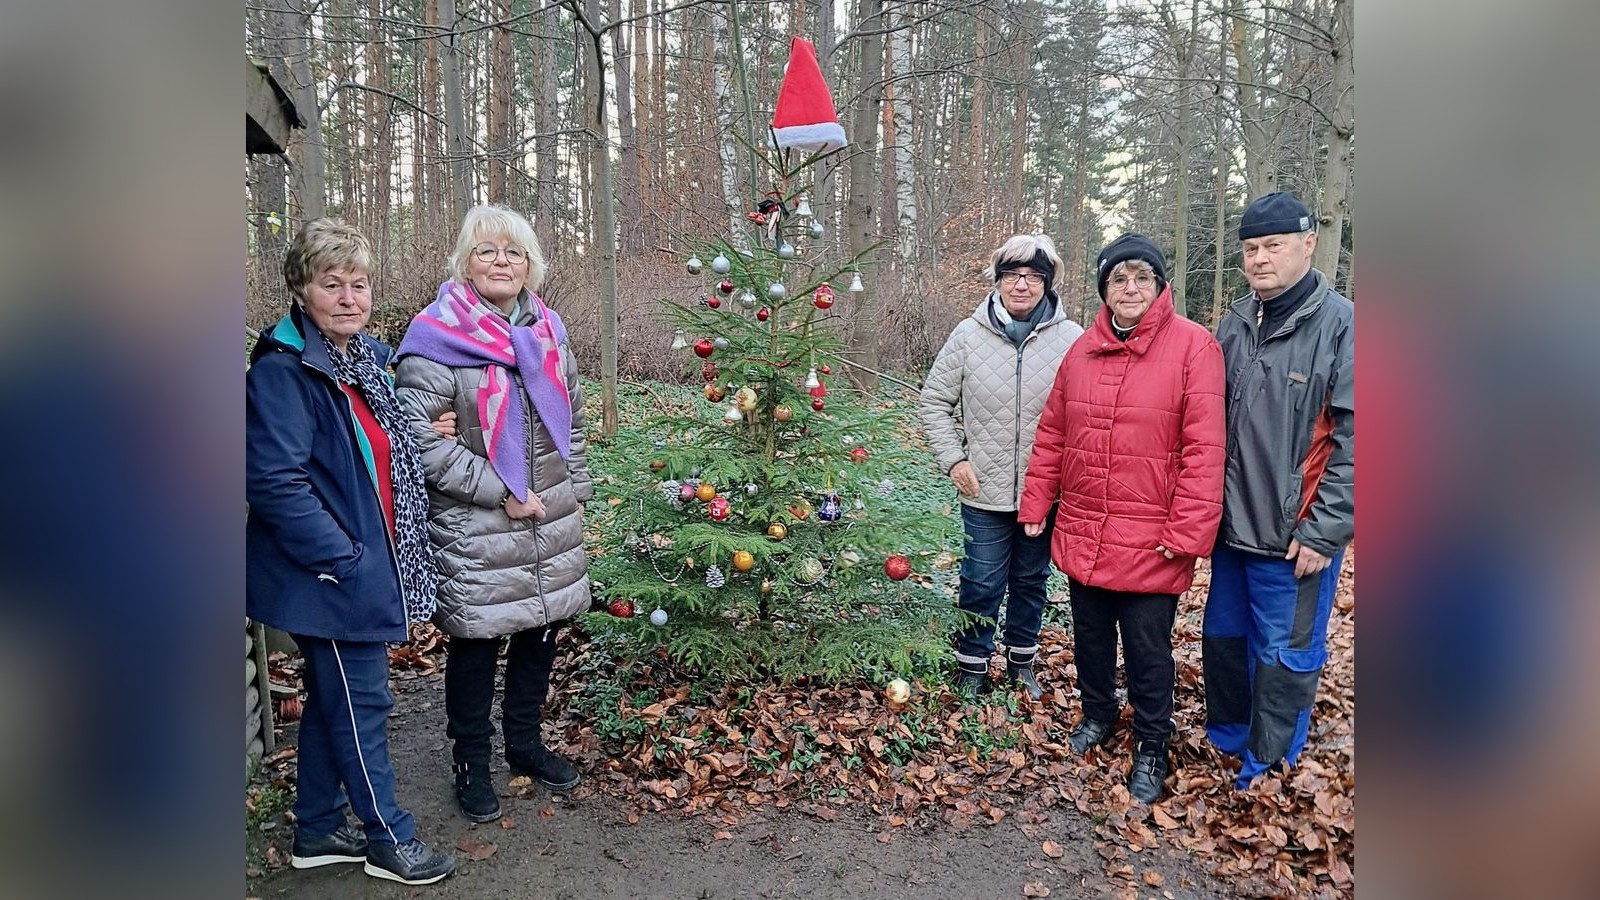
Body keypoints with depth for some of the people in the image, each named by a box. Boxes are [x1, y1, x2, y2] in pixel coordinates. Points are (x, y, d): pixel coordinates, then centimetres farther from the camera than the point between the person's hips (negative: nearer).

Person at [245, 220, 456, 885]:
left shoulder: (362, 361, 9)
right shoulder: (282, 371, -18)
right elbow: (274, 482, -24)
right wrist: (345, 559, -22)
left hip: (360, 567, 9)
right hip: (327, 576, -9)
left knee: (331, 699, 19)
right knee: (361, 703, 4)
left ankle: (317, 832, 35)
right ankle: (388, 838, 22)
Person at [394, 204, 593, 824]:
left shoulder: (547, 330, 8)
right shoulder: (436, 337, -12)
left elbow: (573, 418, 17)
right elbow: (420, 436, -17)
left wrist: (575, 489, 10)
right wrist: (498, 491, -17)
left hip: (553, 523, 6)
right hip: (474, 530, -6)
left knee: (542, 628, 16)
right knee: (476, 640, 7)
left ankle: (525, 742, 37)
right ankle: (471, 762, 28)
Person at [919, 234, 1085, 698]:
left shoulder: (1072, 339, -7)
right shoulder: (969, 335, -4)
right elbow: (934, 401, 3)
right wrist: (953, 459, -4)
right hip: (985, 491, -1)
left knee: (1031, 581, 18)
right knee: (981, 584, 8)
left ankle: (1021, 662, 38)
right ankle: (972, 668, 27)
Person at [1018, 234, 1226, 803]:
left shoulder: (1193, 347, -10)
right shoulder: (1081, 351, 6)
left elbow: (1204, 448, -14)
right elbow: (1051, 436, 10)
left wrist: (1188, 532, -17)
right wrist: (1036, 505, 8)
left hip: (1150, 543, -4)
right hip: (1081, 535, 5)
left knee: (1147, 651, 8)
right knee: (1090, 636, 20)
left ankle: (1151, 748, 30)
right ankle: (1097, 716, 44)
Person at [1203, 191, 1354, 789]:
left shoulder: (1340, 324, -11)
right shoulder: (1235, 324, 8)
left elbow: (1354, 438, -14)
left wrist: (1322, 532, -16)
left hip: (1294, 537, -6)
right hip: (1232, 526, 6)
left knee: (1286, 655, 7)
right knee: (1223, 637, 19)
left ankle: (1266, 770, 25)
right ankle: (1225, 739, 39)